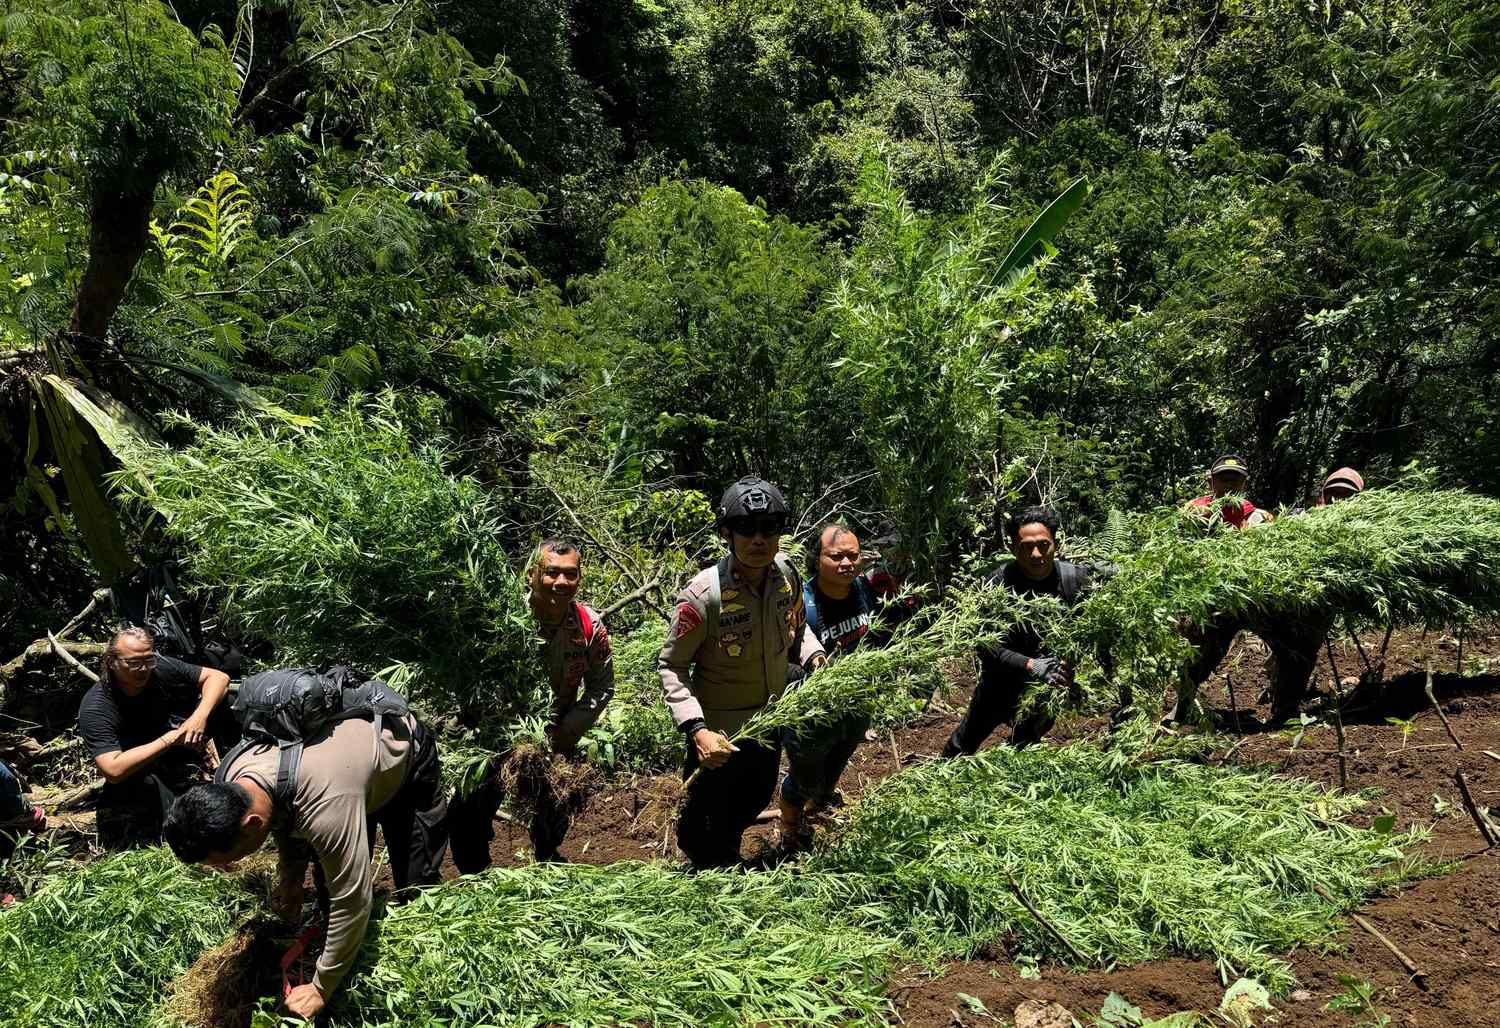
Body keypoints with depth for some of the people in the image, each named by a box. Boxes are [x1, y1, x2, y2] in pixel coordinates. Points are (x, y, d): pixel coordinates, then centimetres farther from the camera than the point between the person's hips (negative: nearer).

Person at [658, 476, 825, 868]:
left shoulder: (787, 574, -13)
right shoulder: (703, 595, -30)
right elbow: (670, 665, -20)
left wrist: (814, 657, -11)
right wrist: (696, 729, -30)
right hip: (718, 735, -5)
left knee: (753, 802, 29)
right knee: (705, 813, 17)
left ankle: (729, 854, 60)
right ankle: (702, 867, 50)